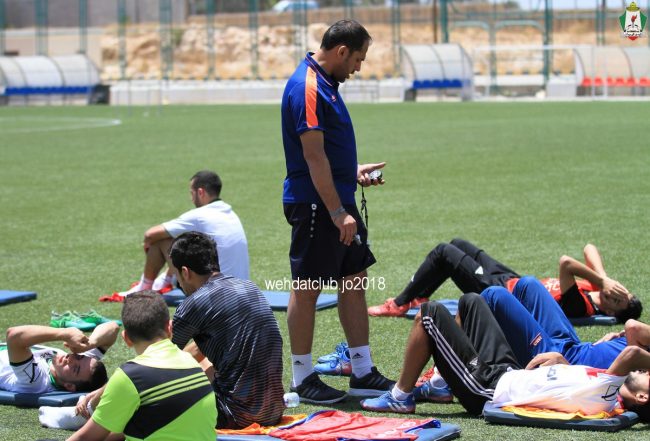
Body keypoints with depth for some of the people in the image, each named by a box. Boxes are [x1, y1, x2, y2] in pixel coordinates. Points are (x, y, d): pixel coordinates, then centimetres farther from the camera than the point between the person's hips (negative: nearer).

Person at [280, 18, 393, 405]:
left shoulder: (324, 83, 13)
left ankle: (363, 373, 18)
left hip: (338, 200, 10)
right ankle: (303, 379, 8)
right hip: (315, 205, -10)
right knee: (307, 288, -1)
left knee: (355, 282, 12)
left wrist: (354, 171, 20)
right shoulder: (307, 88, -18)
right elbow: (313, 157, -22)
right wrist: (337, 213, -22)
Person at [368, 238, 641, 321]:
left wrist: (603, 280, -46)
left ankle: (400, 304, 19)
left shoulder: (579, 305, -37)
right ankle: (418, 297, 41)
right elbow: (589, 249, -4)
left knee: (443, 252, 0)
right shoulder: (597, 287, -12)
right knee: (457, 245, 23)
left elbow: (566, 263, -52)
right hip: (511, 279, 9)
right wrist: (604, 277, -19)